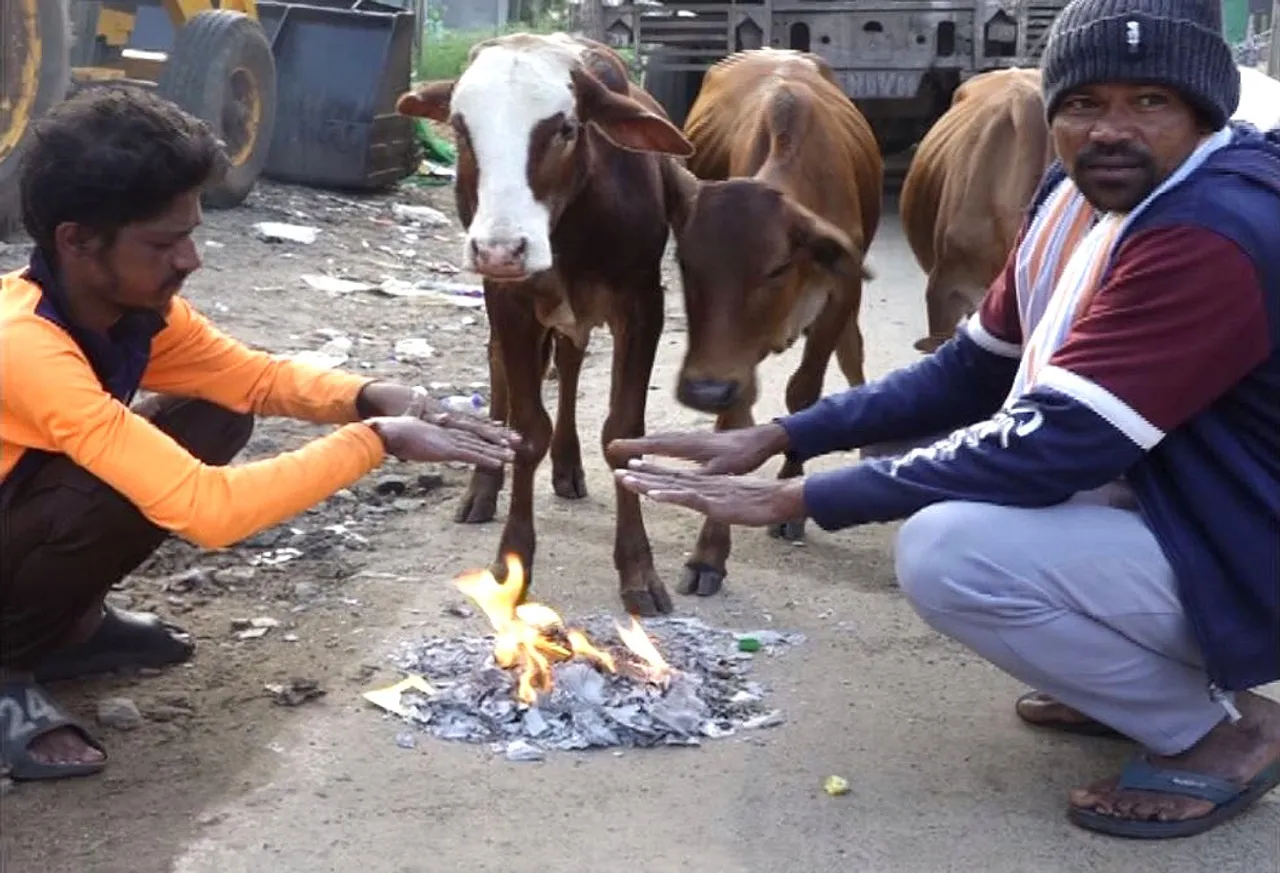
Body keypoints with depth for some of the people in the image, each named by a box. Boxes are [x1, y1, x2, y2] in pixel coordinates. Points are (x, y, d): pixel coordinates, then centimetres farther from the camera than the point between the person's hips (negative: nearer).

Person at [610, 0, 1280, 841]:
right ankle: (1134, 672, 16)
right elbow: (971, 372, 7)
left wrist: (798, 497, -25)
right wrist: (777, 438, -3)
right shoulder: (1081, 196, 2)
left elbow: (1050, 447, -30)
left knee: (949, 551, -26)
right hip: (1159, 499, 9)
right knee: (931, 452, 9)